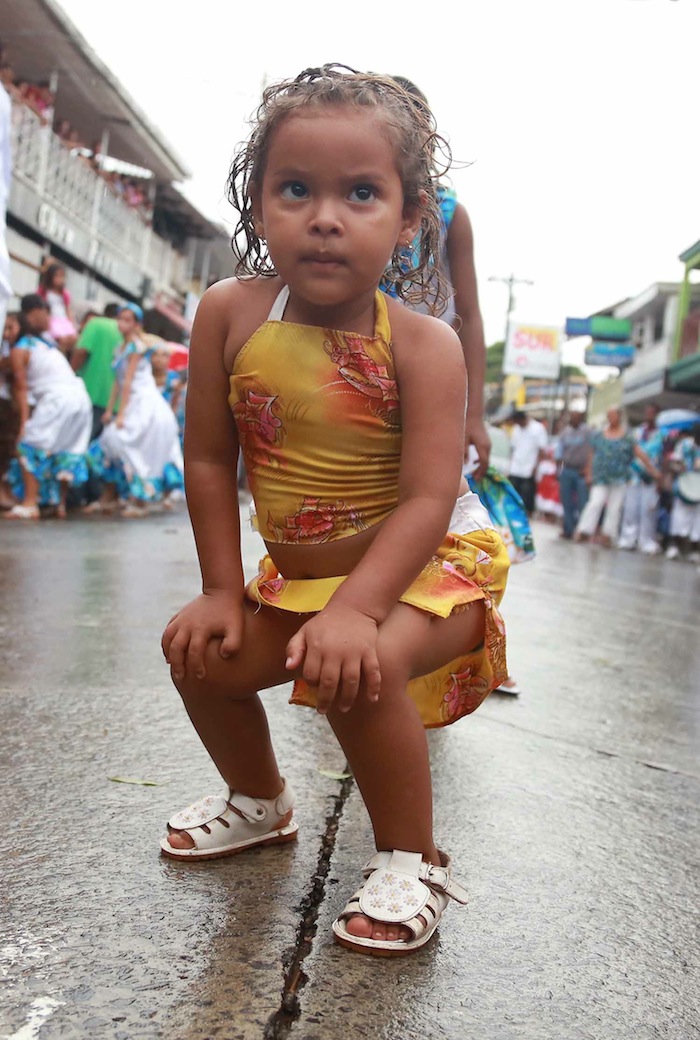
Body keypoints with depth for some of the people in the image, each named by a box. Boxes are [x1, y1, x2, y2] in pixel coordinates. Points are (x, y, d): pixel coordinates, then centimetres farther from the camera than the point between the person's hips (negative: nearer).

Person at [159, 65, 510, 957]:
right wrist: (222, 589, -6)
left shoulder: (422, 345, -22)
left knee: (355, 668, -30)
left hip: (418, 574, -5)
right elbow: (209, 460, -5)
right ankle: (259, 802, 32)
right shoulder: (229, 313, -11)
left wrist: (355, 608, -36)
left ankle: (411, 860, -5)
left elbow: (427, 500, -25)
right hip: (293, 575, 6)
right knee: (198, 649, 2)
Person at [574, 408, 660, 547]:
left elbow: (641, 455, -2)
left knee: (615, 507, 1)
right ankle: (584, 531, -11)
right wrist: (589, 473, 6)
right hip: (601, 478, 1)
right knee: (595, 503, -12)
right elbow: (592, 456, 10)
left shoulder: (627, 437, 2)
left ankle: (608, 535, 8)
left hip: (619, 478, -1)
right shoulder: (598, 436, 8)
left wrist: (653, 470, -5)